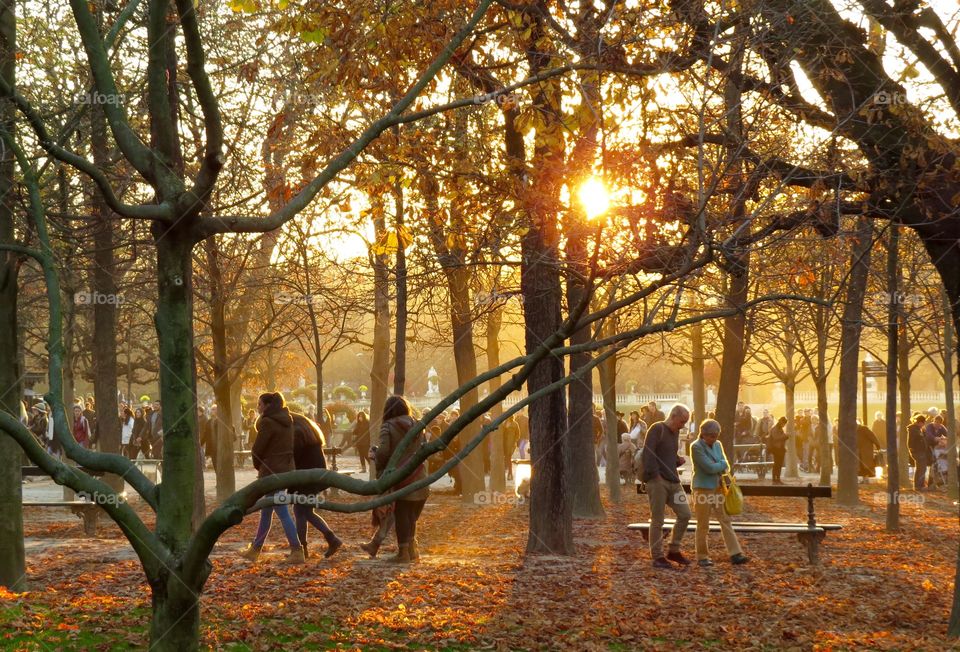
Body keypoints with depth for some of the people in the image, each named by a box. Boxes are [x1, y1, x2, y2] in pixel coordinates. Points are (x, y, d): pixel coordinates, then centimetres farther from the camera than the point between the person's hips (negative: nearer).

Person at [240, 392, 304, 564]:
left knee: (282, 513, -7)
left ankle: (297, 551, -9)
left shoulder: (268, 423, -15)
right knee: (266, 511, 17)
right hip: (286, 469, 9)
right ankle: (255, 549, 26)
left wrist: (258, 466, 9)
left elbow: (258, 449, -11)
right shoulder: (286, 422, 12)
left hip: (272, 472, -9)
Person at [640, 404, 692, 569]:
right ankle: (657, 557, 6)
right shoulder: (657, 429, -8)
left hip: (673, 481, 8)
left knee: (685, 514, 2)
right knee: (657, 521, -2)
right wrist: (656, 474, -19)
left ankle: (674, 551, 15)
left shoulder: (675, 432, 18)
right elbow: (648, 453, -16)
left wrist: (679, 460, 6)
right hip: (657, 481, -8)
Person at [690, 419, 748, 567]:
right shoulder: (696, 447, -13)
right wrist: (722, 464, -3)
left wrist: (718, 467, -13)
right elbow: (709, 467, -20)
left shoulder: (717, 445, 10)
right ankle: (702, 557, 10)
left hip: (718, 487, 6)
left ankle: (735, 554, 2)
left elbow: (725, 465, 8)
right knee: (703, 525, 1)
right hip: (703, 489, -6)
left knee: (726, 520, 3)